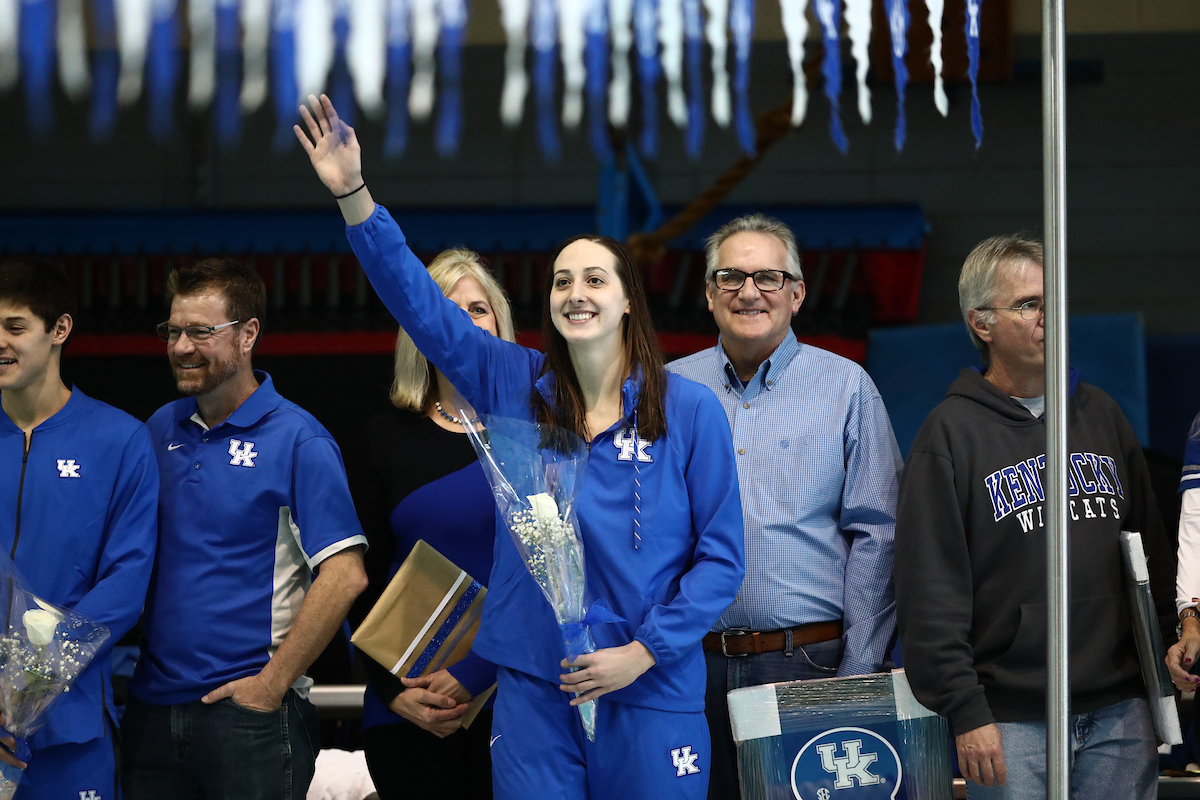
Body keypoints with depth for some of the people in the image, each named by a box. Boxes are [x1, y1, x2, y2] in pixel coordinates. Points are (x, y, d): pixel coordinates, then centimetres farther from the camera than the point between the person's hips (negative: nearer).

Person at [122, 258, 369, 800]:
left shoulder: (297, 440, -6)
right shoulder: (160, 431, 11)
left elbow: (345, 576, -13)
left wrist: (273, 683, -14)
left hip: (247, 712, -5)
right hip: (152, 709, 5)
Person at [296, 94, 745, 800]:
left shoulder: (690, 411, -2)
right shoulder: (516, 389, 6)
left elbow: (721, 555, -1)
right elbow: (418, 300, -1)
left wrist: (644, 651, -9)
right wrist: (354, 194, -11)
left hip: (652, 693, -2)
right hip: (533, 688, 2)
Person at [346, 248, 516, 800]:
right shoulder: (387, 438, 8)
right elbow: (361, 579, 7)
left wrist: (478, 671, -13)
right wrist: (393, 689, -6)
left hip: (512, 692, -1)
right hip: (409, 707, 1)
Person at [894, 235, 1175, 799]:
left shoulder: (1101, 415, 14)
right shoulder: (952, 432, -2)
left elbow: (1152, 552, 20)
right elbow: (931, 588, -7)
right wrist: (964, 710, -13)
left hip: (1121, 710, 4)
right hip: (1012, 719, -4)